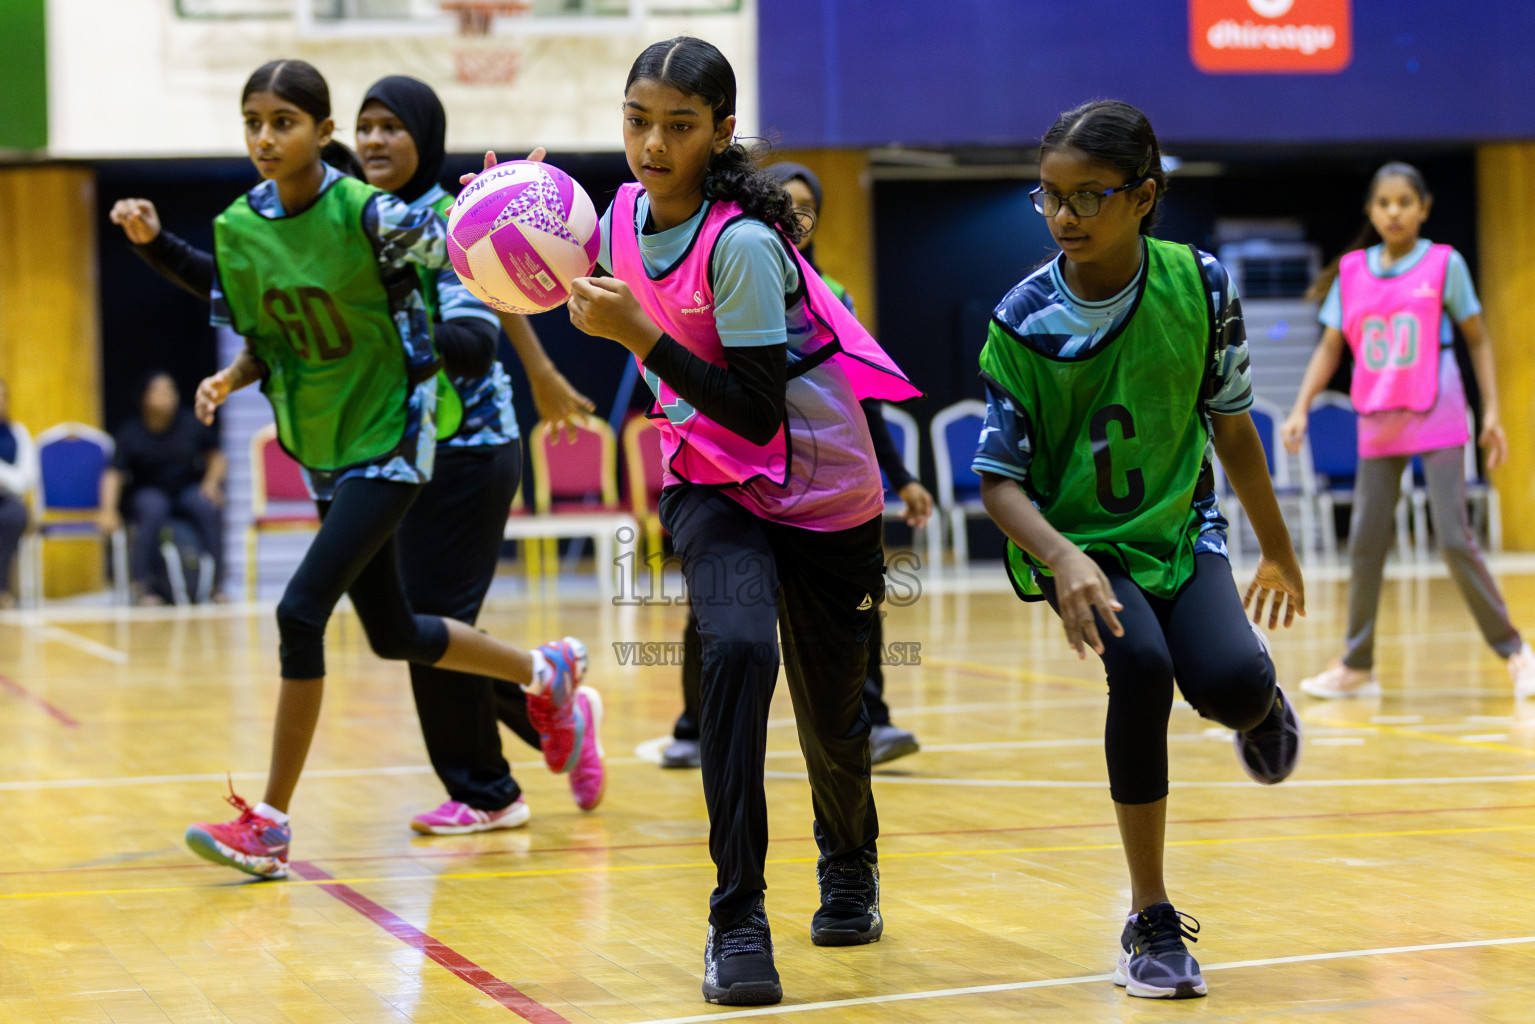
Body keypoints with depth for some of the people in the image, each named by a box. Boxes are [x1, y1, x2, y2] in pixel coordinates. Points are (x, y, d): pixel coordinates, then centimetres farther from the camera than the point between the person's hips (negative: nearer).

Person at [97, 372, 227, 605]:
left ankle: (215, 581, -25)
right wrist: (108, 509, -25)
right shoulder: (130, 433, -4)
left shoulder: (191, 424, 1)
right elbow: (114, 474, -11)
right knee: (153, 511, -36)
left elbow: (216, 458, 11)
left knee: (209, 507, -31)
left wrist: (211, 483, -7)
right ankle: (141, 583, -33)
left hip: (189, 489, 2)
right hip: (149, 492, -1)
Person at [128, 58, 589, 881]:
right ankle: (545, 673, 42)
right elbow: (261, 344, 9)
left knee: (301, 611, -17)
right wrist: (229, 379, -11)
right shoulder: (237, 229, -1)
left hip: (389, 439, -7)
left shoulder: (366, 212, -18)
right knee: (393, 634, 17)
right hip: (321, 450, 7)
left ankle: (271, 821, -6)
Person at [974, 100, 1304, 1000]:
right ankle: (1153, 921, -13)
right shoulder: (1022, 323, -15)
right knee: (1142, 668, -29)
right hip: (1076, 541, -1)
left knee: (1233, 684, -26)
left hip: (1180, 526, 1)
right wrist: (1063, 560, -32)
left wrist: (1278, 550, 12)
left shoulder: (1201, 285, -11)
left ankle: (1263, 704, 18)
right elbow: (1000, 479, -13)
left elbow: (1230, 424, 3)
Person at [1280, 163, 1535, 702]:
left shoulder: (1445, 264, -2)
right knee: (1364, 543, 4)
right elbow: (1330, 348, 10)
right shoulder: (1351, 272, 5)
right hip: (1378, 425, 4)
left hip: (1438, 421, -3)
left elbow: (1477, 338, 3)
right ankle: (1357, 666, 13)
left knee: (1455, 540, -8)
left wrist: (1492, 412, -2)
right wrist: (1300, 409, -1)